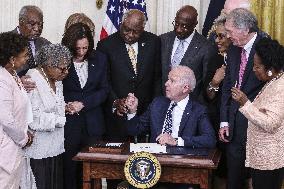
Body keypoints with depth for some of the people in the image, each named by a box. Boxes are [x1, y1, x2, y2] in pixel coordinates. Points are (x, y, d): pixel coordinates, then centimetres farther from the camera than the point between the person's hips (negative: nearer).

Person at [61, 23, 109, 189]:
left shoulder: (99, 59, 5)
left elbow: (104, 90, 6)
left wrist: (83, 103, -8)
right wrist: (65, 106, -16)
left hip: (92, 124, 2)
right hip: (68, 123, -2)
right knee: (69, 166, 0)